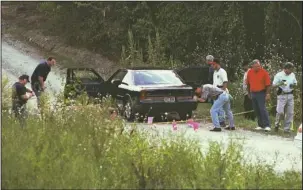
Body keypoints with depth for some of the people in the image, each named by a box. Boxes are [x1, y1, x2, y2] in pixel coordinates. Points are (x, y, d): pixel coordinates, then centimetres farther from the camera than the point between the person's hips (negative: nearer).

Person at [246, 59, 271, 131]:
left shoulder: (264, 72, -9)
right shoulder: (250, 72, 3)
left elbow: (268, 84, -8)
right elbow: (248, 83, 13)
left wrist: (267, 94, -13)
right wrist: (249, 93, 16)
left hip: (261, 93, -5)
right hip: (253, 93, 5)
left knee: (262, 109, -13)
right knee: (256, 110, 7)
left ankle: (267, 125, -14)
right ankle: (261, 125, 15)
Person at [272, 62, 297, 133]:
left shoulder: (292, 75, 8)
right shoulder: (278, 75, -6)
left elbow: (295, 83, 19)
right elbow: (273, 85, -5)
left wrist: (294, 85, -5)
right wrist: (280, 84, -24)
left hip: (290, 95, 4)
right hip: (282, 95, -4)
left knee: (290, 113, 2)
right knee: (280, 112, -11)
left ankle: (287, 128, 11)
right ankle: (277, 124, 15)